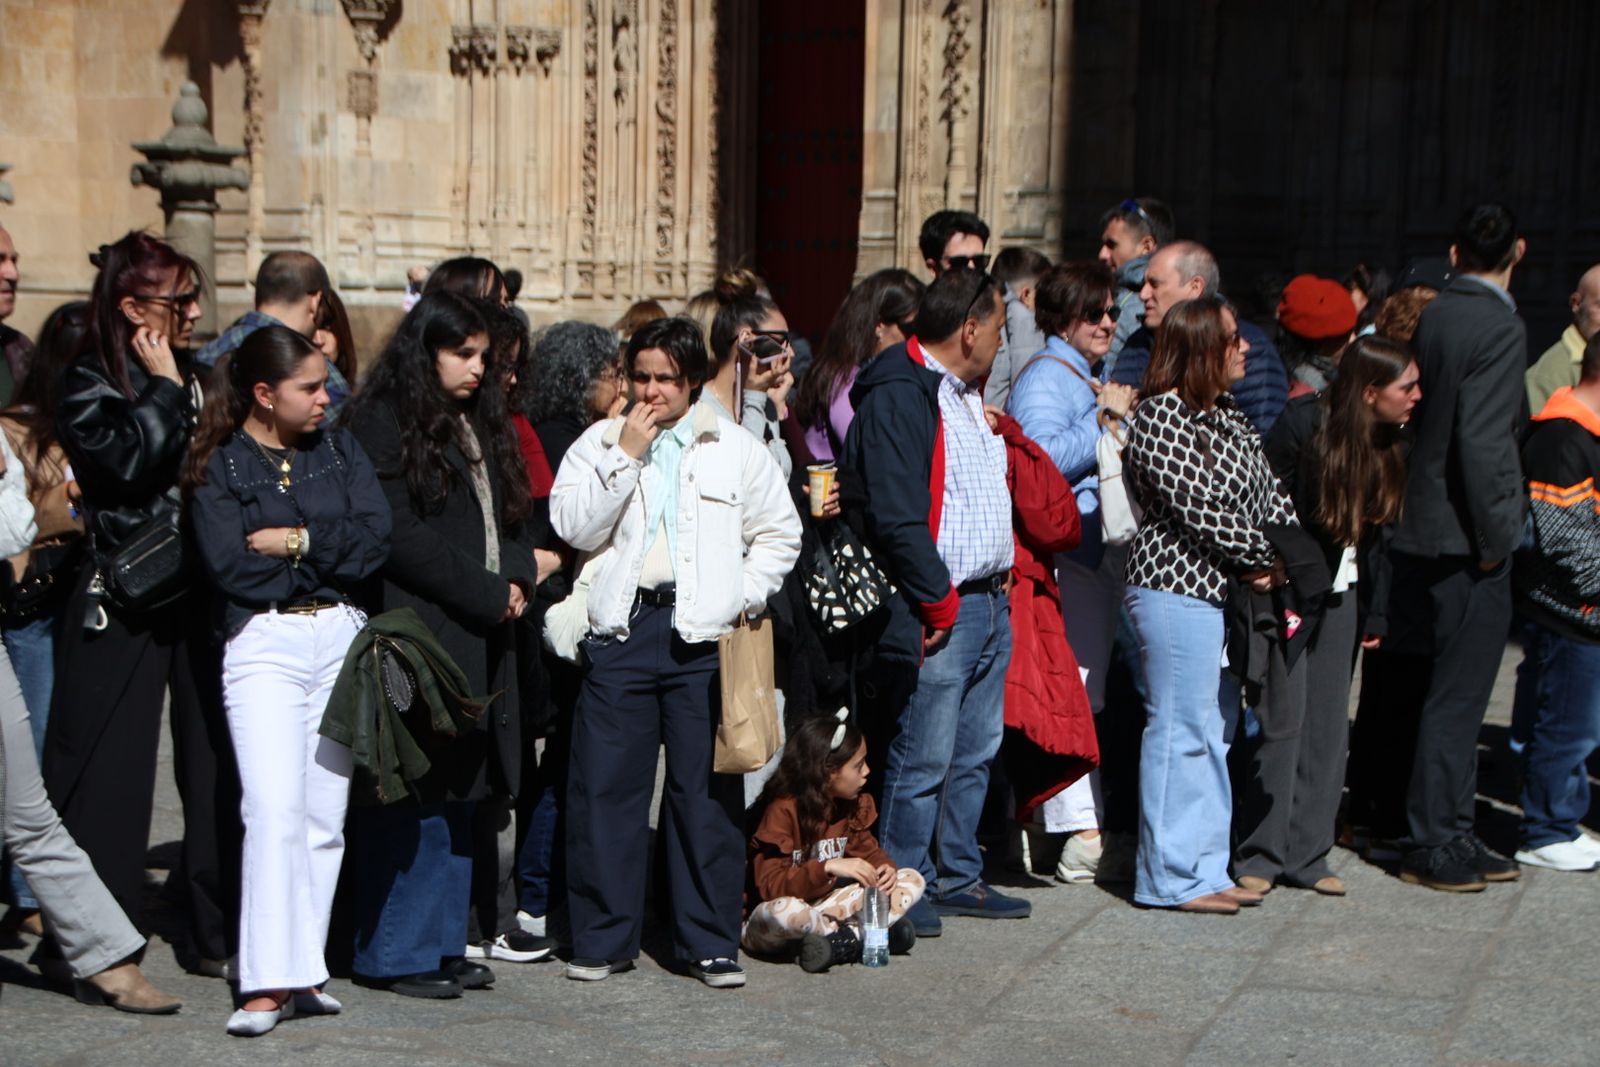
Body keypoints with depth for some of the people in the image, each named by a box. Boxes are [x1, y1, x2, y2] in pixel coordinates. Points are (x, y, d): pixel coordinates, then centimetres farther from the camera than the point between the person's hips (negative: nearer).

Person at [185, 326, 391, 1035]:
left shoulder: (338, 450, 12)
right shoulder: (217, 466, 1)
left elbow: (375, 537, -1)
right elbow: (230, 567, -11)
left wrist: (297, 542, -9)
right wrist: (327, 560, -4)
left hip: (340, 639, 4)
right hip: (263, 644, -4)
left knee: (326, 815, 3)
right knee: (275, 811, -14)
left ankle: (304, 970, 10)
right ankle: (269, 983, -13)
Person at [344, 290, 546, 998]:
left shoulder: (478, 428, 20)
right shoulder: (385, 423, -6)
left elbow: (507, 520, 20)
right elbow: (399, 535, -13)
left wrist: (514, 579, -1)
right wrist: (486, 593, -12)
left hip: (476, 639, 8)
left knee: (458, 793, 10)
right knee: (411, 795, -6)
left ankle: (442, 943, 18)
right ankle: (395, 952, 1)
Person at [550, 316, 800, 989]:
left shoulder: (736, 450, 11)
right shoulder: (600, 442, 10)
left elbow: (780, 534, 15)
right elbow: (575, 528, -3)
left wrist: (744, 598, 2)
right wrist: (625, 455, -7)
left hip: (704, 636, 0)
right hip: (622, 630, 0)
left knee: (708, 792, 2)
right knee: (606, 788, 0)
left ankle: (710, 944, 12)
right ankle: (603, 939, 12)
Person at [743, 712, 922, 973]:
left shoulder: (853, 806, 4)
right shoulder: (782, 811, -20)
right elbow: (769, 885, -24)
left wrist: (885, 867, -14)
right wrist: (828, 868, -36)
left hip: (825, 904, 7)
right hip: (763, 922, -7)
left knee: (912, 880, -3)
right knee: (786, 910, -45)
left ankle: (840, 942, -23)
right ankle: (858, 937, -20)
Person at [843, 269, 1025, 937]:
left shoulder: (969, 394, 18)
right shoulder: (898, 398, -14)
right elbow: (896, 517, -21)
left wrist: (1001, 581, 16)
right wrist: (938, 602, -16)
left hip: (989, 603, 10)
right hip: (938, 613, -10)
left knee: (975, 754, 16)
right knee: (922, 760, -4)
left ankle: (957, 877, 27)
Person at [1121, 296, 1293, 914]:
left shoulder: (1227, 414, 15)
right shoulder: (1159, 416, -13)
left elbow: (1267, 492, 14)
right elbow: (1199, 508, -19)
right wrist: (1267, 558, -10)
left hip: (1231, 590, 10)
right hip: (1177, 589, -9)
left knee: (1217, 731, 13)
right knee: (1181, 730, -5)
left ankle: (1206, 868, 21)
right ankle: (1169, 878, 3)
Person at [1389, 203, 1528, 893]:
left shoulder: (1433, 318, 8)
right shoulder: (1500, 326, -15)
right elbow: (1484, 442, -23)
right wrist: (1495, 537, -13)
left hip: (1424, 534, 8)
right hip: (1466, 543, -8)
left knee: (1455, 697, 16)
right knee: (1456, 699, 0)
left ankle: (1452, 834, 25)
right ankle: (1432, 847, 8)